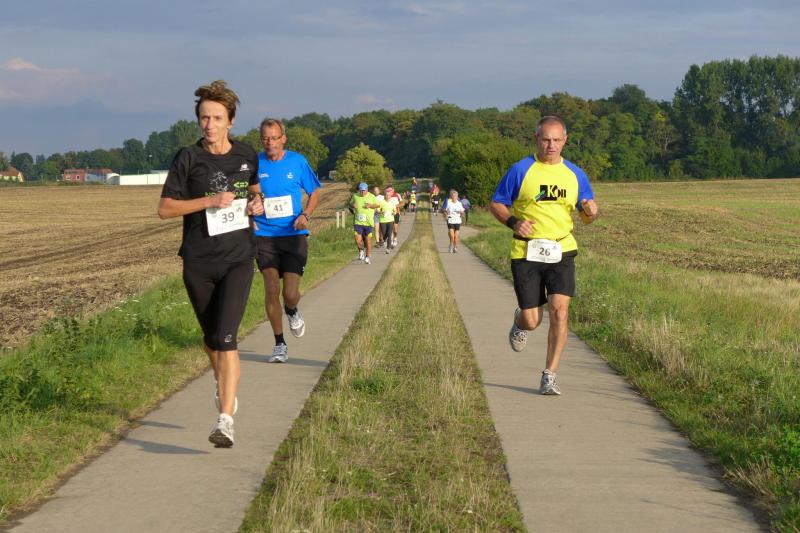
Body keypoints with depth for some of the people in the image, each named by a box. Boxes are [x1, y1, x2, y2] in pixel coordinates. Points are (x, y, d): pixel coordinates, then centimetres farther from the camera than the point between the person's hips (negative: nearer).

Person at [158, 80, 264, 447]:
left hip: (238, 260, -1)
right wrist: (208, 201, -17)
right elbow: (164, 209, -6)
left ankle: (226, 421, -21)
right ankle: (224, 383, 48)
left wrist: (257, 202, 2)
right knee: (210, 338, 16)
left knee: (225, 338, -16)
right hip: (198, 262, 1)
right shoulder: (188, 159, -4)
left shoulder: (247, 156, 4)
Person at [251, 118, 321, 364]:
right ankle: (280, 345, 7)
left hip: (294, 235, 0)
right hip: (265, 235, 0)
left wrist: (305, 215, -7)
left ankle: (292, 312, 32)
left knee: (290, 293, -7)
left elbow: (314, 193, 11)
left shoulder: (297, 162, 0)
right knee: (271, 289, -7)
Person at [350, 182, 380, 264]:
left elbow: (378, 205, 6)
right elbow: (350, 203, 18)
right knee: (357, 240, -7)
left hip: (368, 222, -1)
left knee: (368, 240, 4)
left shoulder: (371, 196, -2)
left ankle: (367, 257, 16)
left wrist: (370, 205, -13)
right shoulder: (355, 196, 4)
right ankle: (361, 250, 25)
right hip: (358, 222, 1)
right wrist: (353, 205, -7)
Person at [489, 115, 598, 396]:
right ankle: (519, 321, 40)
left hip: (561, 252, 2)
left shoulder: (575, 175, 7)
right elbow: (496, 204, 4)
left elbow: (587, 217, 15)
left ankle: (549, 376, -4)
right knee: (532, 321, 0)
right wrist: (513, 222, -15)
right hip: (526, 253, -2)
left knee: (559, 311, -15)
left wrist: (590, 212, -10)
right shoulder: (520, 170, -2)